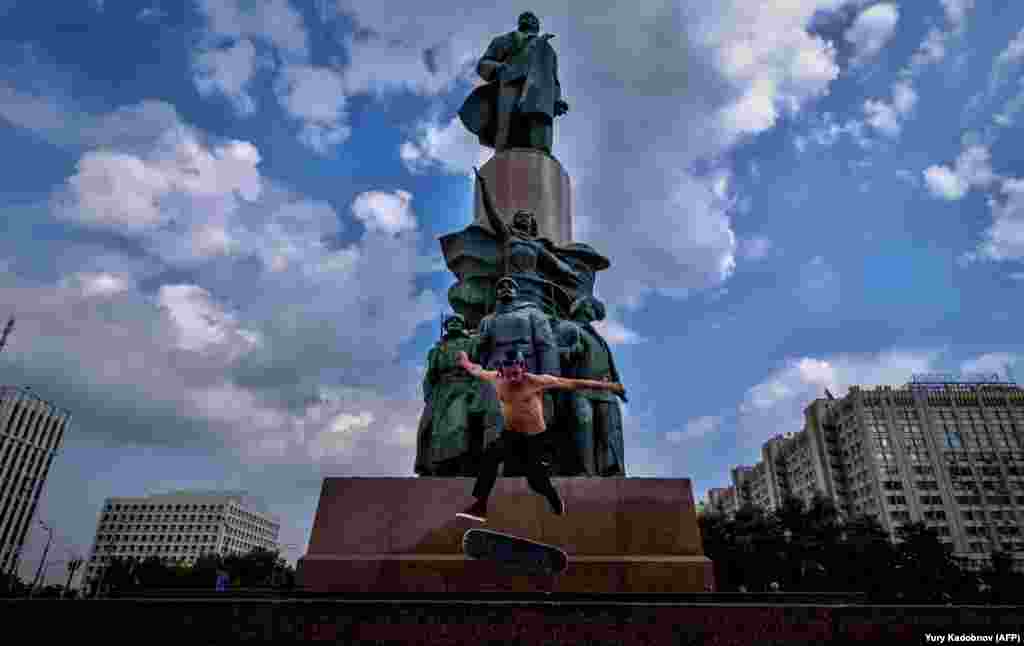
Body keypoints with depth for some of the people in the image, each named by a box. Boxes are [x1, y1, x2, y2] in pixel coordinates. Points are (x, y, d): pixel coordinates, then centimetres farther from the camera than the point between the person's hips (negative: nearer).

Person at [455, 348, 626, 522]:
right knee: (490, 457, -24)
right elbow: (477, 371, 15)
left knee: (537, 481, -2)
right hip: (510, 435, 3)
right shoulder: (496, 378, -8)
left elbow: (572, 383, -19)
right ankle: (480, 506, -19)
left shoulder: (537, 381, -20)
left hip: (536, 438, -3)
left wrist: (606, 385, -16)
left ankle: (558, 506, 32)